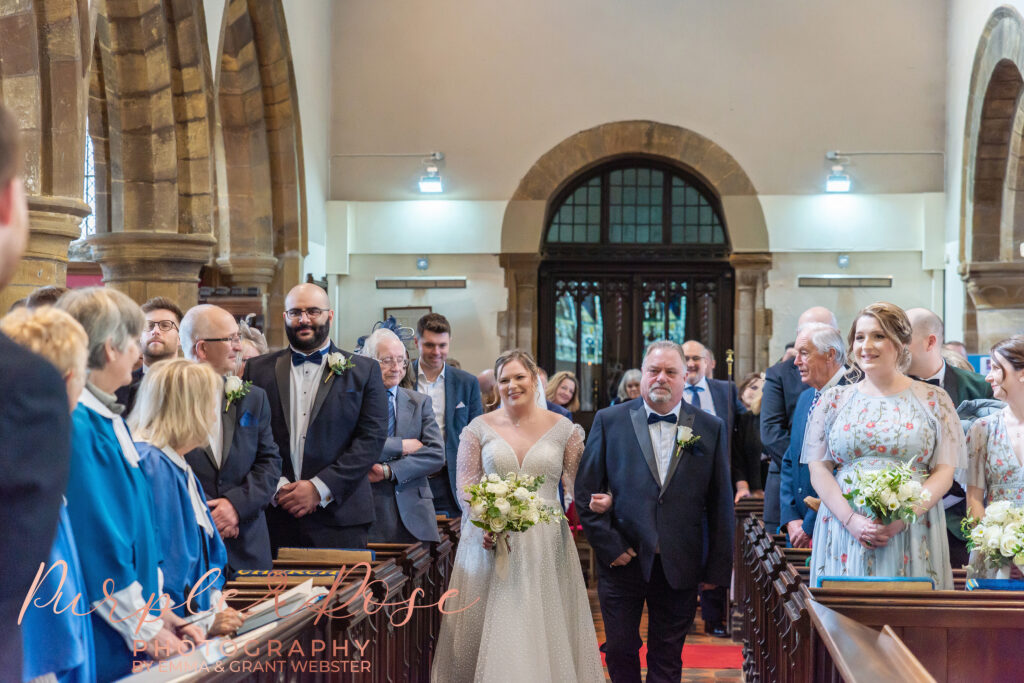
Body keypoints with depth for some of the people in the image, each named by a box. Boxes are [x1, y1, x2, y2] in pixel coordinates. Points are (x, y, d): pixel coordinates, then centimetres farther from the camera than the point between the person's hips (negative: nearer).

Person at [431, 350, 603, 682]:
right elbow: (465, 485, 1)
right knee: (491, 630, 1)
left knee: (545, 629, 1)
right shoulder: (479, 428, 5)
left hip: (546, 546, 0)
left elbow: (578, 487, 5)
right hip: (490, 540, 0)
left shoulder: (563, 429, 5)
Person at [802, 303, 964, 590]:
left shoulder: (933, 400, 6)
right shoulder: (834, 400, 11)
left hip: (912, 536, -1)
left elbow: (944, 473, 1)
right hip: (844, 532, 1)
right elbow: (818, 470, 5)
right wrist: (851, 520, -10)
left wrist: (902, 518, -13)